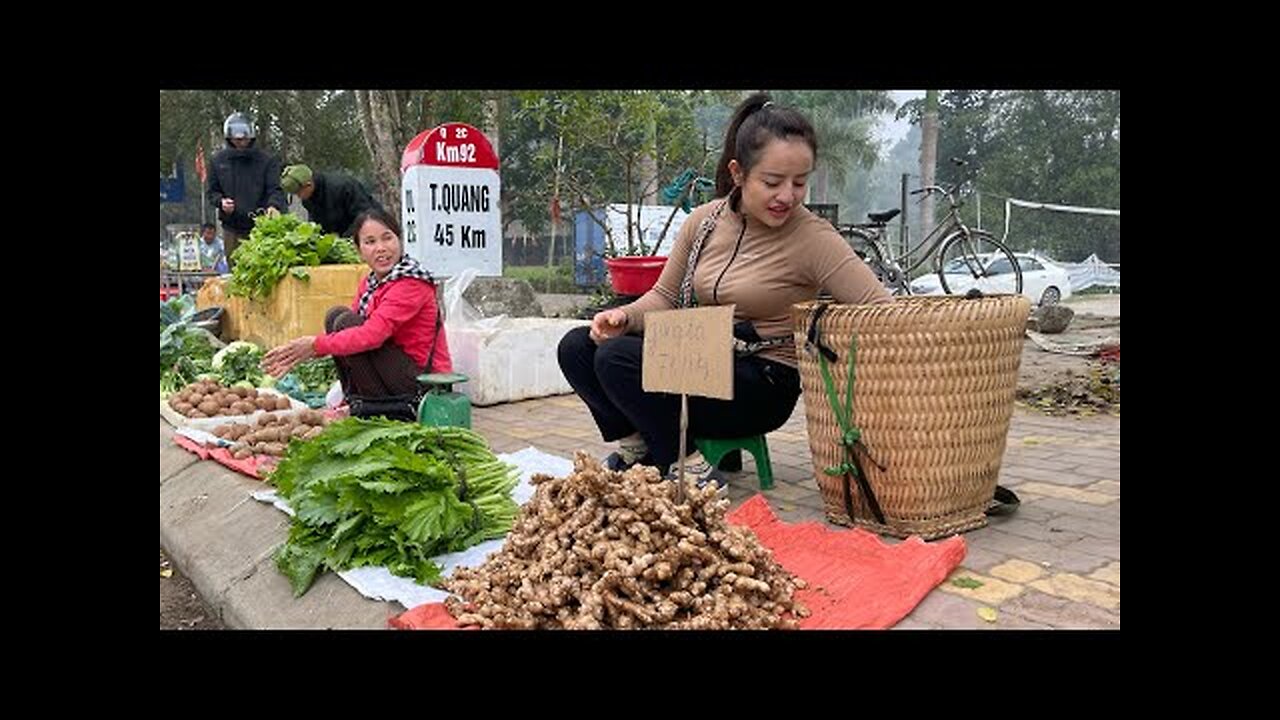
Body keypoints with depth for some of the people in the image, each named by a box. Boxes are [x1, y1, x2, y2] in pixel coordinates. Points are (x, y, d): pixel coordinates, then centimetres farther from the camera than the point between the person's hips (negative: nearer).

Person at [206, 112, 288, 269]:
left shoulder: (266, 160, 1)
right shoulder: (218, 161, 10)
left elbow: (275, 189, -7)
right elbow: (211, 192, 16)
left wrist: (274, 206, -28)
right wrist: (221, 201, -7)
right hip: (232, 229, 3)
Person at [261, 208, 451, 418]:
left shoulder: (411, 283, -17)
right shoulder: (369, 283, 10)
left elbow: (371, 335, -27)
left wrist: (315, 344, -22)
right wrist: (297, 351, -4)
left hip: (425, 382, -8)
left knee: (345, 321, -17)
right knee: (335, 316, 2)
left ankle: (377, 407, -10)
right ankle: (355, 401, 6)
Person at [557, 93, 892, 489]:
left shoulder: (813, 238, -14)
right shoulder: (704, 220, 1)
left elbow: (882, 309, -18)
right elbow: (665, 295, 11)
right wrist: (627, 316, -8)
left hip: (763, 385, -6)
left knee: (616, 358, -24)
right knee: (577, 347, -7)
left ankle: (689, 468, -9)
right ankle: (638, 444, 9)